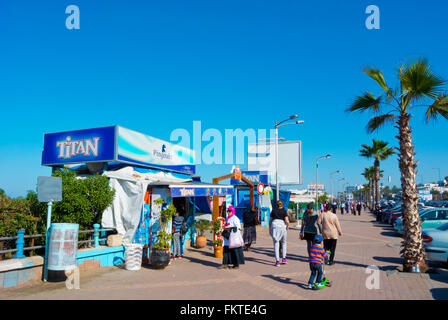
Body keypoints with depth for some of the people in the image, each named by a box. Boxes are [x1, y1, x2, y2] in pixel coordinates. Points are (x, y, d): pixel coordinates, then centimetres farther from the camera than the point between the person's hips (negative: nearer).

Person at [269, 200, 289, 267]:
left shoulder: (273, 211, 12)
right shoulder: (284, 211, 3)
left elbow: (270, 221, 12)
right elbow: (287, 221, -8)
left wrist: (269, 229, 19)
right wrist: (287, 227, 9)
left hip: (274, 226, 1)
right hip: (282, 227, -1)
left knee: (276, 243, 1)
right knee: (283, 243, 21)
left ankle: (277, 261, -5)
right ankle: (284, 258, 19)